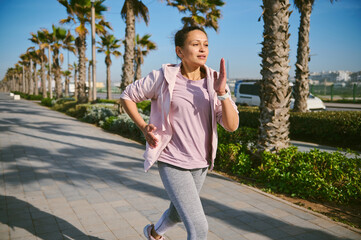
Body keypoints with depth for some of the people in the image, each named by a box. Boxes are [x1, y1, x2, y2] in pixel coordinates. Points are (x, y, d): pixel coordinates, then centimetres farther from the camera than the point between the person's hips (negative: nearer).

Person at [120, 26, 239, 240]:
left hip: (200, 163, 5)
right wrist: (144, 127, -11)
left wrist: (222, 92, -26)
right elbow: (127, 96, 0)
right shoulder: (163, 77, -13)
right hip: (172, 163, -5)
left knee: (178, 214, 28)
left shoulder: (214, 81, -5)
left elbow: (232, 125, -12)